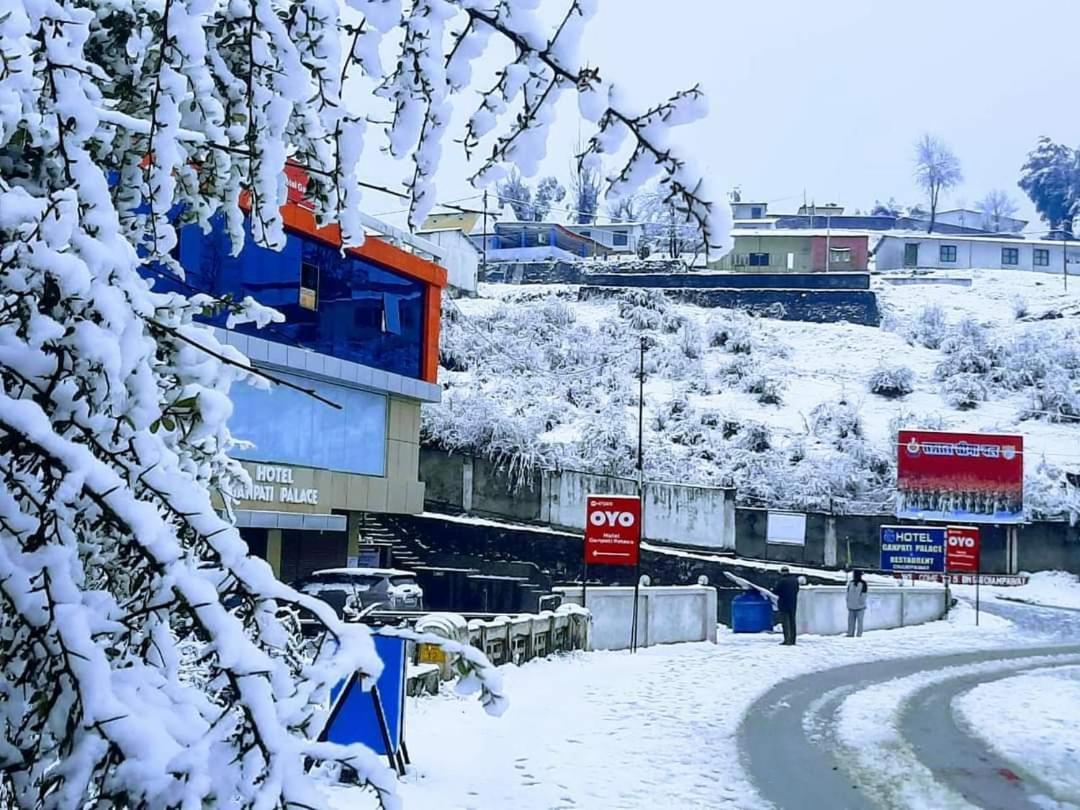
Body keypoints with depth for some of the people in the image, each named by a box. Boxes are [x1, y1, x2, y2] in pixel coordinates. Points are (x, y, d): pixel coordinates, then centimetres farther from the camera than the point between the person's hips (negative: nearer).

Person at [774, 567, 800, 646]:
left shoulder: (782, 581, -16)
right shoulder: (795, 580, 4)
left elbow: (776, 591, -11)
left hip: (784, 604, -6)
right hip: (793, 604, 6)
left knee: (785, 622, -2)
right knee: (792, 622, 13)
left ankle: (787, 640, -9)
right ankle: (793, 640, 16)